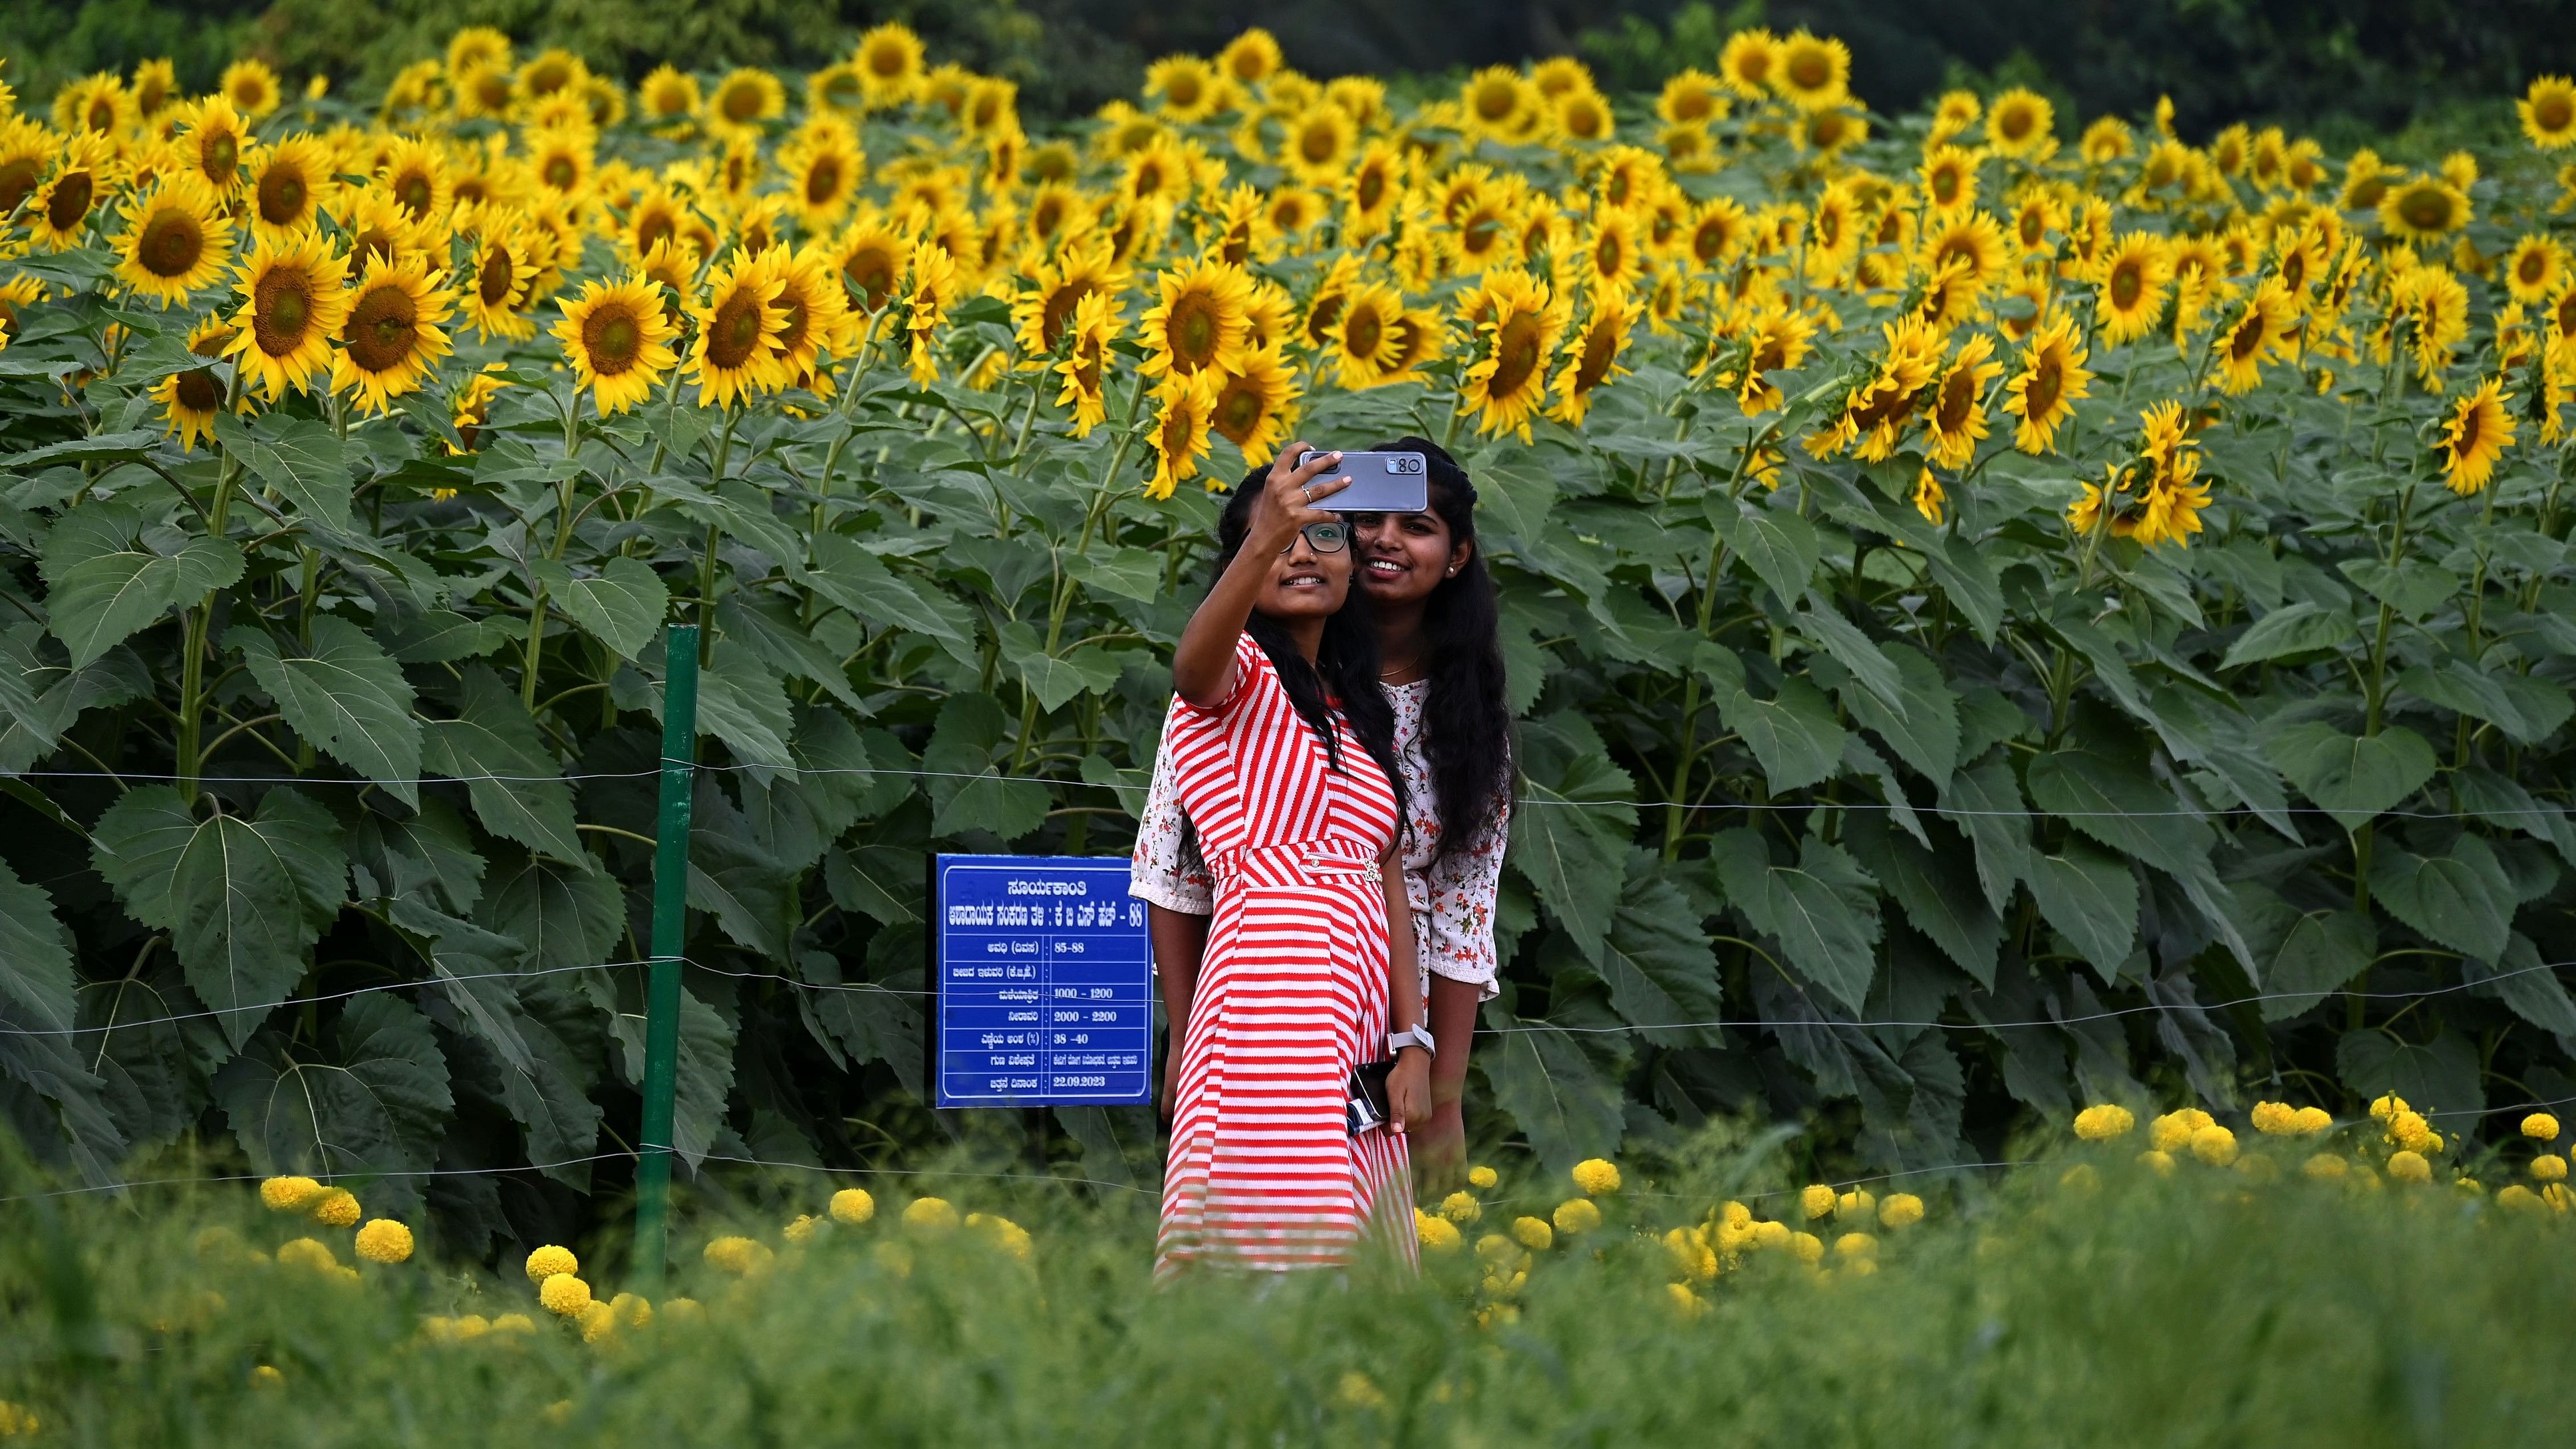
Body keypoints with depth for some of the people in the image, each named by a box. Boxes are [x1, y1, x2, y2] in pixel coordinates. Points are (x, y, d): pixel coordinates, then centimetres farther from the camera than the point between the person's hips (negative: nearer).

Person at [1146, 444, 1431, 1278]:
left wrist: (1412, 1043, 4)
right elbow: (1194, 662, -23)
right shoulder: (1239, 672, 4)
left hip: (1361, 1029, 7)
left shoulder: (1360, 712, 25)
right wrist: (1266, 542, -41)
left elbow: (1387, 879, 15)